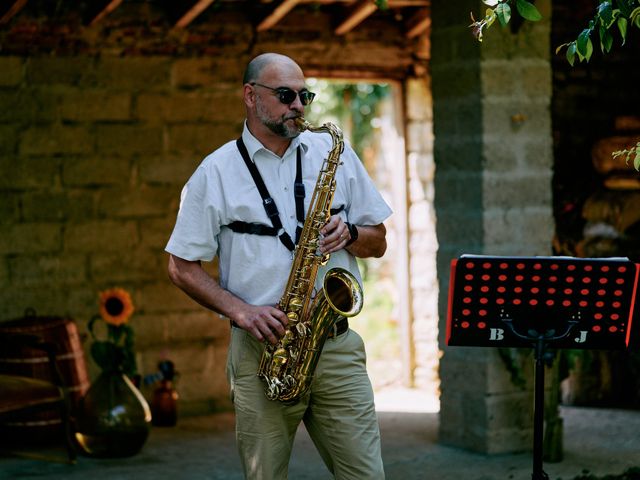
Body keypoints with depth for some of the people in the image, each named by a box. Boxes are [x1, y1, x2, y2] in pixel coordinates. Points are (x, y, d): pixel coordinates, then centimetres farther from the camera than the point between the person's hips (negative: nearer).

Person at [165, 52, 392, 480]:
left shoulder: (335, 154, 10)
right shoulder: (216, 172, 3)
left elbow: (378, 243, 15)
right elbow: (182, 266, 3)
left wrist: (348, 234, -8)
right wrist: (240, 311, -12)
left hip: (336, 346, 2)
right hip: (261, 347, -2)